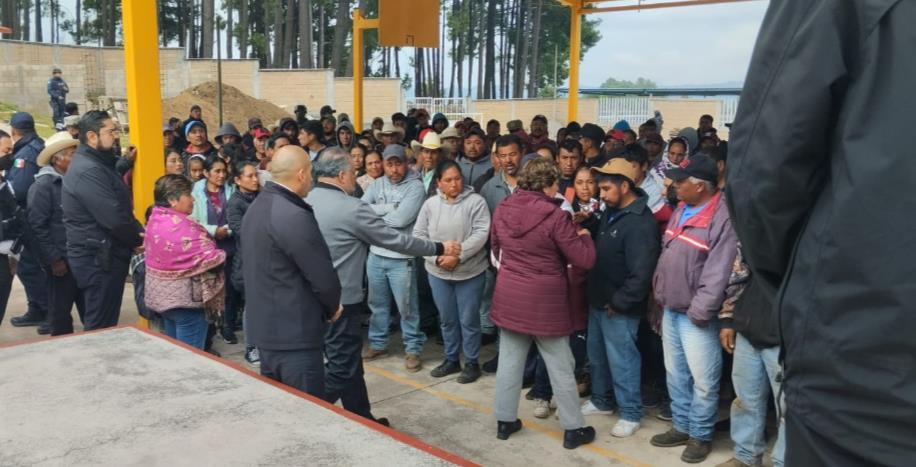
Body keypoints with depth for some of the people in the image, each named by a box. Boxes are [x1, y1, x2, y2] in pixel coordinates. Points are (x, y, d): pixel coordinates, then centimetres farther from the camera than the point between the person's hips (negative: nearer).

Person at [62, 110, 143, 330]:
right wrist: (139, 239, -11)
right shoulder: (88, 171, -20)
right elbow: (114, 217, -26)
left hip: (103, 256, 10)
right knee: (102, 329, -1)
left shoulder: (97, 164, 14)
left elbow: (118, 208, 14)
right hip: (98, 259, -10)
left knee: (101, 325, 18)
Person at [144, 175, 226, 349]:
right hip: (184, 296, -9)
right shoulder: (181, 226, -24)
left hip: (162, 295, 9)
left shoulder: (155, 220, 4)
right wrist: (222, 255, -3)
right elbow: (209, 259, -25)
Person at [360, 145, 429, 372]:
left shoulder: (415, 186, -11)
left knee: (406, 306, 4)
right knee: (377, 303, 17)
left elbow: (400, 219, -21)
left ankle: (412, 349, 18)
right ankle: (377, 343, 33)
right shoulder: (377, 184, 6)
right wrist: (389, 208, -15)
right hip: (375, 254, 5)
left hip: (401, 258, -5)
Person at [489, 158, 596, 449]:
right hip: (545, 302, -5)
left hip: (509, 297, 5)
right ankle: (573, 429, 19)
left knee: (509, 361, 16)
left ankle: (505, 420, 26)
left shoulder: (502, 209, -1)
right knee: (560, 368, 8)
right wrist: (584, 237, 6)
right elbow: (584, 259, -13)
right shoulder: (554, 215, -18)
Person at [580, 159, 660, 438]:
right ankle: (602, 400, 38)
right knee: (597, 356, 21)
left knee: (622, 360, 2)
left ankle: (630, 413, 17)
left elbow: (641, 272, -24)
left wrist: (618, 302, -19)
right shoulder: (611, 211, 9)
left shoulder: (641, 222, -21)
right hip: (599, 300, 9)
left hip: (619, 308, -9)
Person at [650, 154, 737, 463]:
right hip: (670, 310, 8)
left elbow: (718, 273, -21)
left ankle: (700, 435, 20)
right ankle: (681, 427, 33)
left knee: (703, 380, 3)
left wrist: (699, 312, -20)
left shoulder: (723, 218, -19)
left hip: (695, 315, -8)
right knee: (675, 374, 18)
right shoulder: (681, 210, 8)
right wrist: (659, 294, 14)